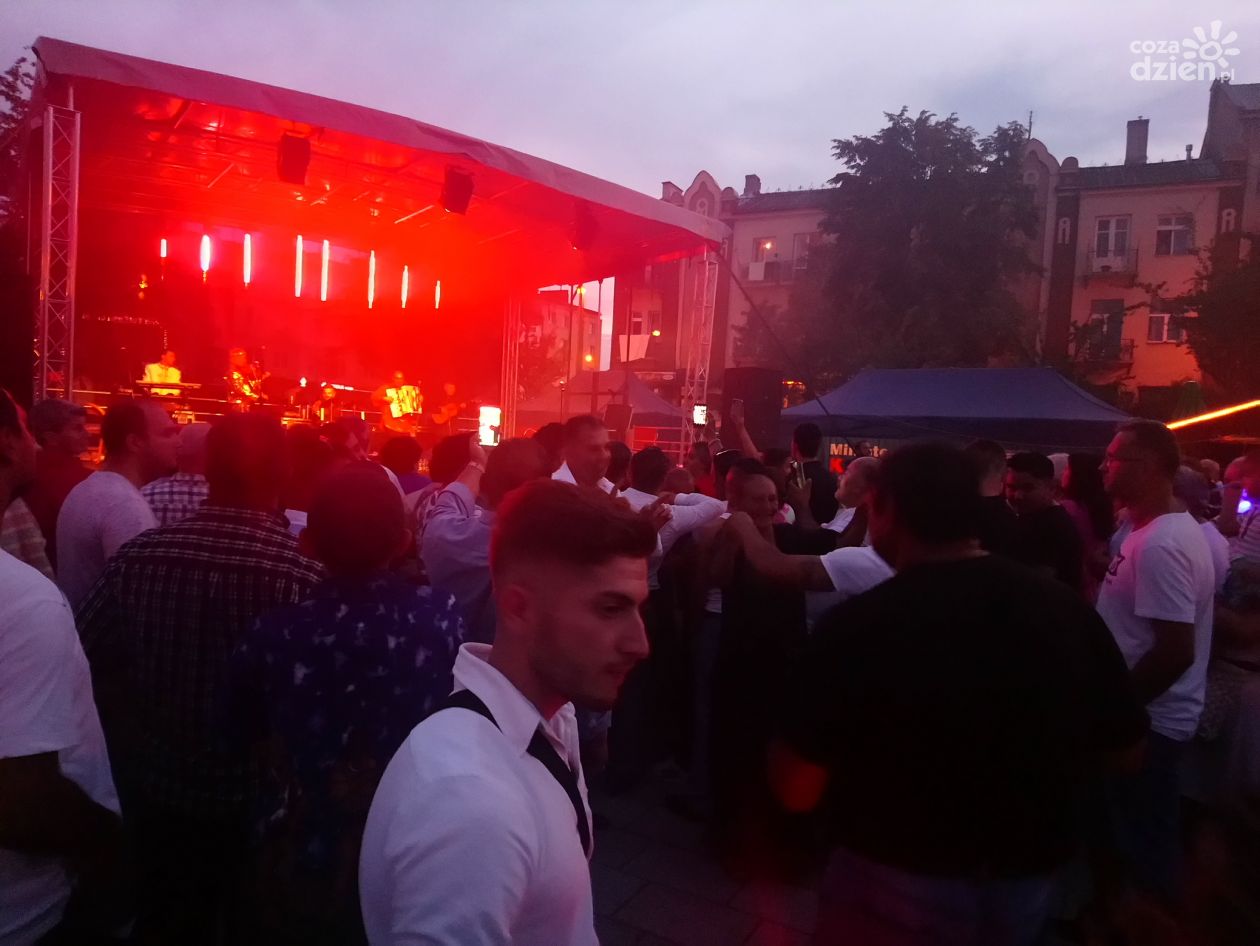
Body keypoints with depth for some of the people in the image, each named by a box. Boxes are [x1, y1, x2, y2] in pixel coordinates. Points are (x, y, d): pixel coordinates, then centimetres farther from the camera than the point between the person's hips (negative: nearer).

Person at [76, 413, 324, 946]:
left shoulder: (138, 556, -14)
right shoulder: (305, 577, -26)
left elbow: (82, 661, -4)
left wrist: (136, 740, 11)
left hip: (159, 795, 3)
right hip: (261, 803, -3)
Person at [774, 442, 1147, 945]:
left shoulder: (859, 622, -26)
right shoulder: (1069, 610, -13)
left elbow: (797, 790, -22)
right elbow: (1125, 749, 1)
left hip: (896, 887, -4)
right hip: (1028, 882, 4)